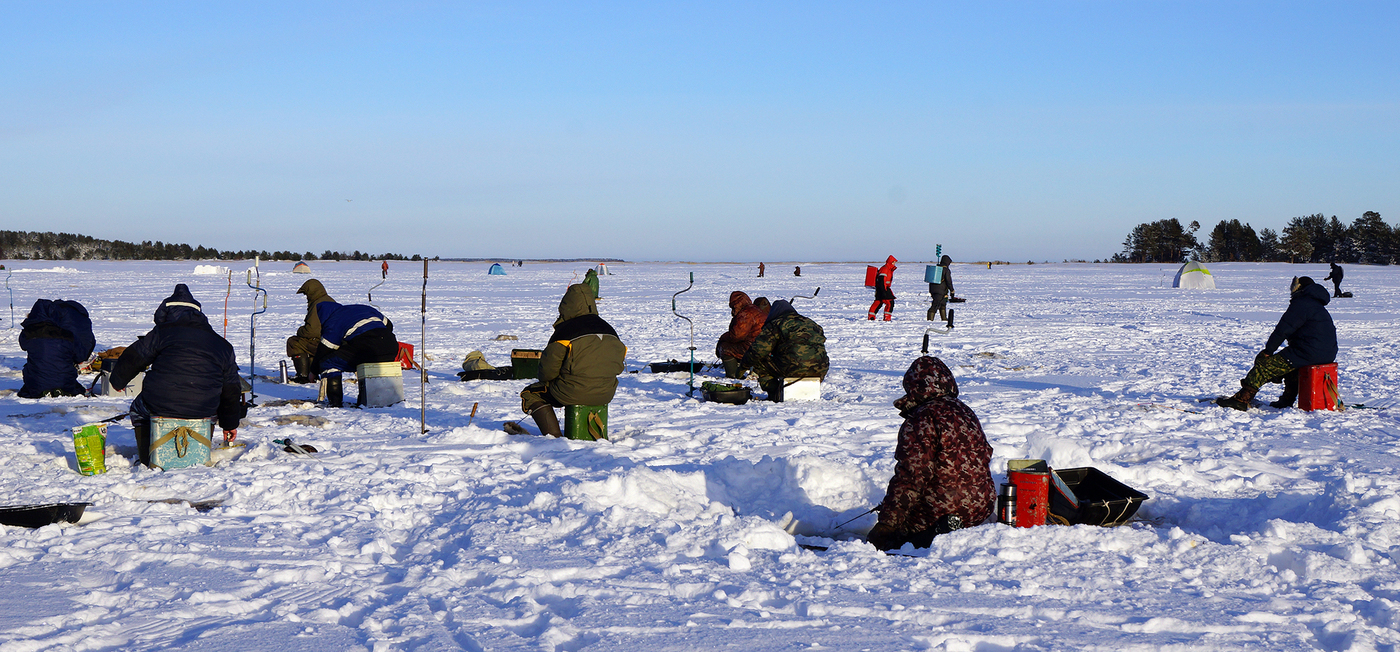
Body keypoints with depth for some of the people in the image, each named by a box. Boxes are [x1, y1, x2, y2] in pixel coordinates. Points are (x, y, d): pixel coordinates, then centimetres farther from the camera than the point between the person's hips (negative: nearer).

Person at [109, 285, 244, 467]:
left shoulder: (162, 333, 4)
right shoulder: (222, 346, 15)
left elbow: (133, 358, 11)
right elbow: (231, 390, 19)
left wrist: (118, 380, 31)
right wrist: (230, 424, 29)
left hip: (160, 405, -2)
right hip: (203, 410, 2)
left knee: (138, 410, 29)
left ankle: (148, 459, 18)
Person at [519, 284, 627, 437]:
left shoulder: (565, 331, -11)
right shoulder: (608, 329, 8)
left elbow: (548, 370, -6)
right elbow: (618, 366, 14)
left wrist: (545, 381, 16)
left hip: (573, 393, -7)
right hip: (606, 394, 7)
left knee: (530, 394, 15)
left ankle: (554, 437, 0)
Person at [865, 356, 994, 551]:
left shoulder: (921, 420, -14)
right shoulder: (965, 412, 12)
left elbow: (911, 477, -20)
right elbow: (985, 456, 23)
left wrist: (885, 524, -17)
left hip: (939, 510, -8)